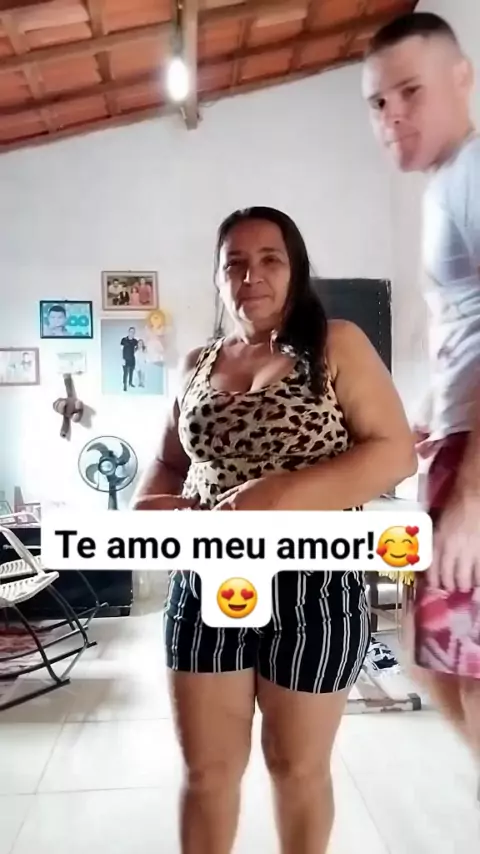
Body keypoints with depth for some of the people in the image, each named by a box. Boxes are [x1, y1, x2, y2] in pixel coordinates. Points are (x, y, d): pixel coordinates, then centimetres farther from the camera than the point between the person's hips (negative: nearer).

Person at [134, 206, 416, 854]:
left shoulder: (336, 345, -4)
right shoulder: (197, 365, 10)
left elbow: (396, 453, -10)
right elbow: (170, 462, 19)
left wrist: (282, 494, -23)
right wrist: (148, 506, -4)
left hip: (313, 585, -3)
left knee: (298, 766, 16)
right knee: (206, 769, 16)